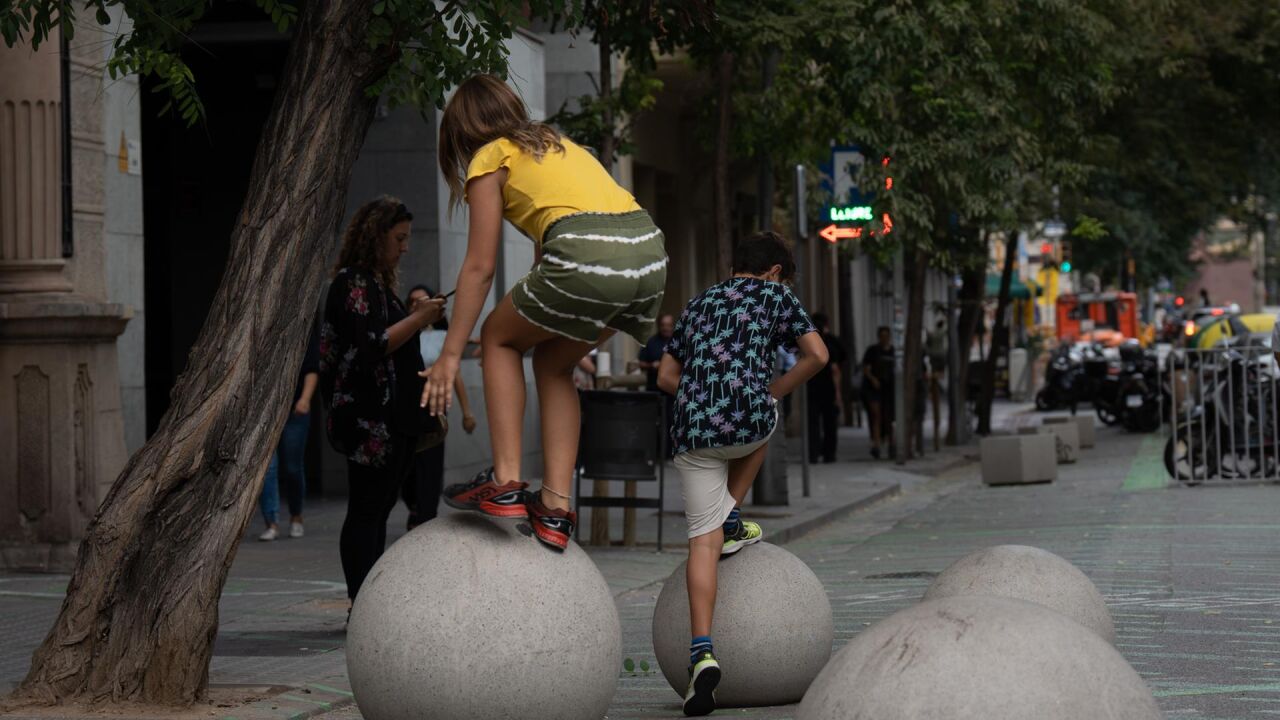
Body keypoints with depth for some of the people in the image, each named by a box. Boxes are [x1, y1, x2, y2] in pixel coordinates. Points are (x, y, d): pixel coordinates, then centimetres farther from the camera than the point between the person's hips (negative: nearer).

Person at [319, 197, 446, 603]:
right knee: (366, 513, -9)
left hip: (394, 419, 10)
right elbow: (371, 347, -18)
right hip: (370, 420, -10)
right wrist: (418, 320, -14)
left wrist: (418, 319, 13)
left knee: (377, 512, 8)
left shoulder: (377, 284, 21)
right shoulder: (353, 283, -9)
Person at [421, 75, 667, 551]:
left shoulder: (491, 159, 11)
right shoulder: (553, 145, 32)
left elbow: (480, 267, 8)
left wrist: (450, 354, 12)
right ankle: (556, 509, 16)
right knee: (554, 363, 24)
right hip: (649, 249, 7)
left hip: (587, 256, -7)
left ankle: (506, 483, 7)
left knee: (501, 338, 18)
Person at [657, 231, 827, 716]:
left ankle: (702, 650, -16)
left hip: (694, 428, 2)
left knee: (703, 540, 0)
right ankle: (731, 520, 21)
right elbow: (817, 355, 6)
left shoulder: (698, 303, 26)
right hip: (748, 420, -2)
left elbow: (666, 376, 23)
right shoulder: (775, 295, 15)